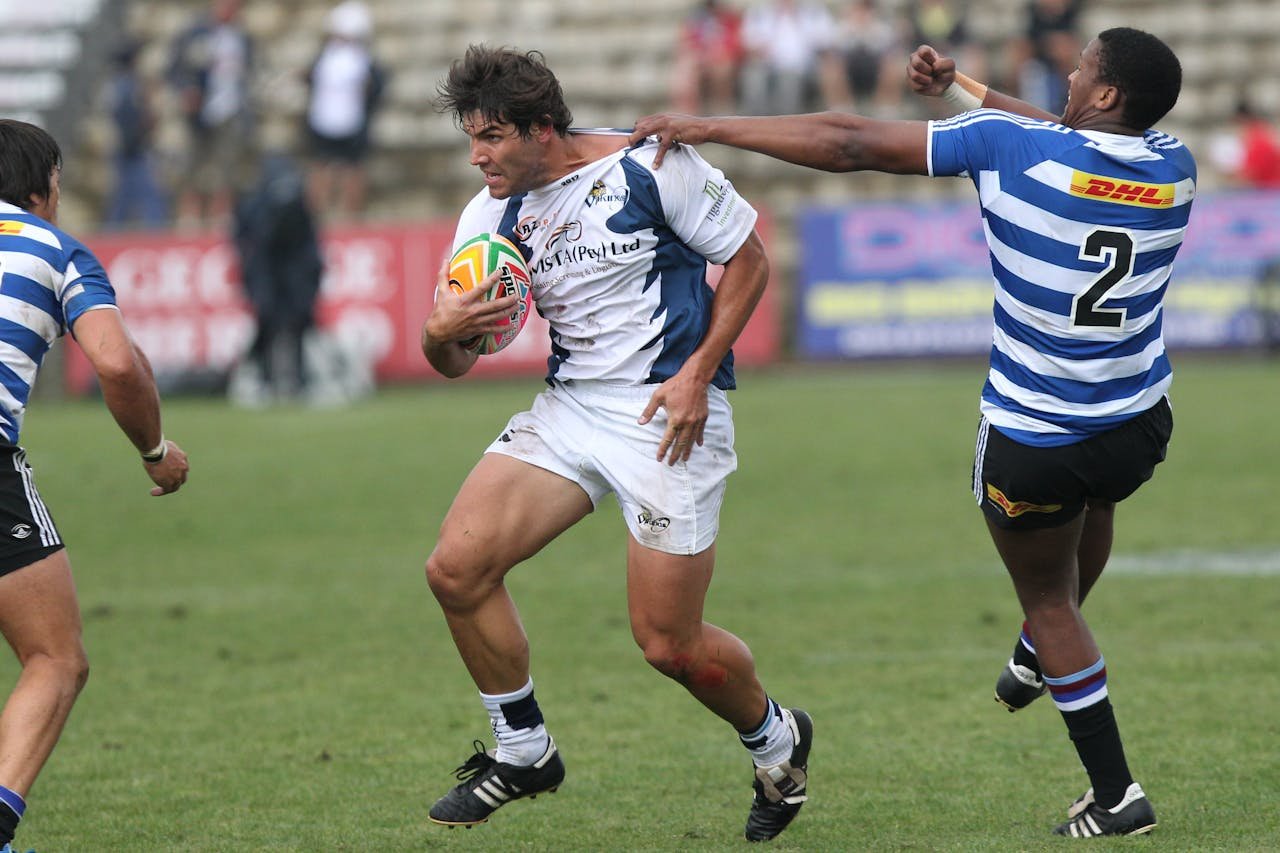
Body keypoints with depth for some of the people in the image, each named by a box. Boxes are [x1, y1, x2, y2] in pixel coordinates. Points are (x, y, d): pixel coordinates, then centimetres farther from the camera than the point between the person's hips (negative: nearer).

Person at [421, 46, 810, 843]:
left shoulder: (648, 167, -12)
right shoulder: (493, 213, 5)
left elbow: (749, 257, -4)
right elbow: (453, 359, 8)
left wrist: (698, 372, -13)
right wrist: (442, 333, -18)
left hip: (669, 411, -6)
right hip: (569, 409, 6)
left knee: (668, 642, -5)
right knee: (457, 567, -10)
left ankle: (776, 740, 27)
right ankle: (523, 752, 10)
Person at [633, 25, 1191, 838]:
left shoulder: (1011, 145, -18)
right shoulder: (1172, 166, -6)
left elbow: (849, 144, -14)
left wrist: (709, 126, -6)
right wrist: (964, 89, 21)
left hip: (1032, 444, -4)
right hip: (1139, 430, 4)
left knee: (1050, 599, 17)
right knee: (1093, 496, 39)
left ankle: (1115, 795, 19)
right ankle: (1039, 657, 54)